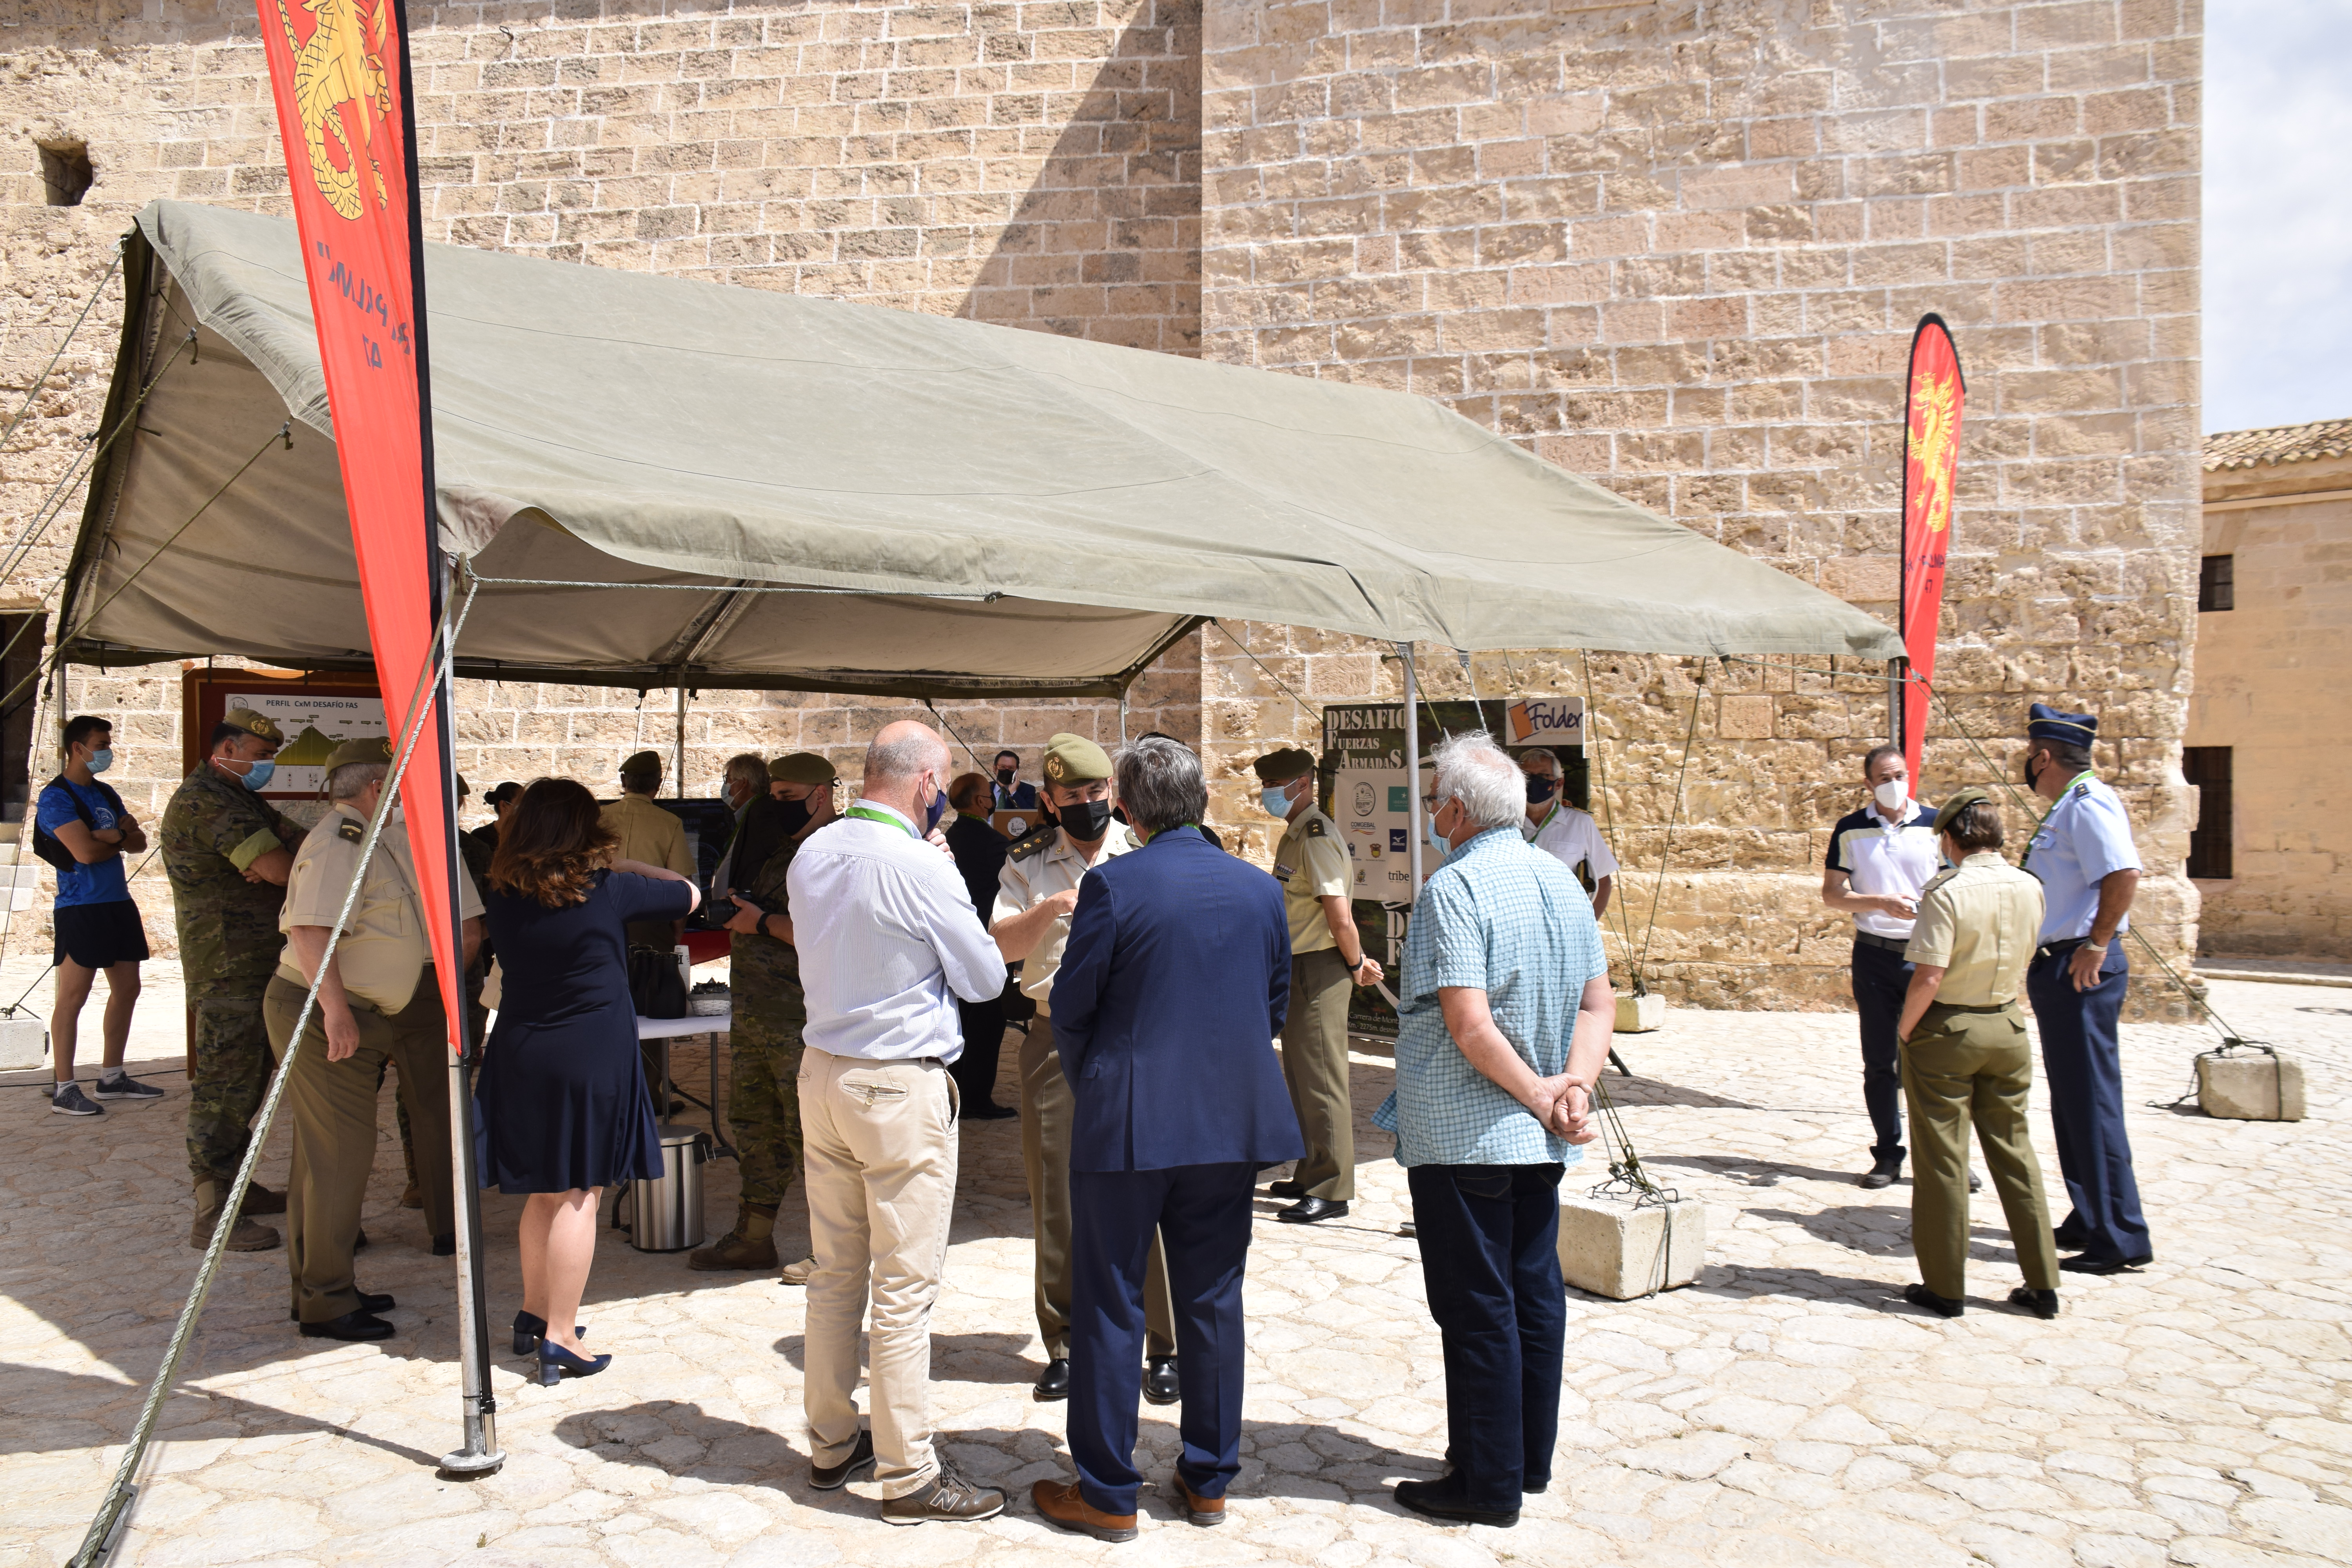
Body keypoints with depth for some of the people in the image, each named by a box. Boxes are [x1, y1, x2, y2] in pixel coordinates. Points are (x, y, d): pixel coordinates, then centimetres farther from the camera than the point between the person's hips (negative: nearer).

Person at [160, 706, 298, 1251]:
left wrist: (279, 857, -12)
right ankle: (212, 1216, -3)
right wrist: (279, 858, 0)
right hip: (228, 970, -10)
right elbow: (280, 869, -25)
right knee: (224, 1087, -7)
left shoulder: (243, 800, 19)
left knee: (247, 1081, 17)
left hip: (257, 967, 10)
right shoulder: (204, 801, -16)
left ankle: (236, 1185, 29)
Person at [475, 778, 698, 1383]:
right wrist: (627, 865, 11)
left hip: (520, 1058, 5)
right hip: (593, 1056, -5)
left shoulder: (503, 897, 1)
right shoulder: (608, 890, -10)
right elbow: (688, 894, 2)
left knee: (545, 1190, 18)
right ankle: (560, 1339, 2)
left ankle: (533, 1314, 29)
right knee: (579, 1195, 0)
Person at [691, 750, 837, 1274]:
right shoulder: (781, 847, 16)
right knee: (754, 1123, 16)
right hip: (753, 1012, 10)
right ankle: (752, 1237, 29)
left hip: (802, 1020, -10)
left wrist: (762, 922, -16)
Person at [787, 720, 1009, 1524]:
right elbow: (985, 977, -8)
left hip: (822, 1073, 8)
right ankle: (908, 1473, 11)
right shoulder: (921, 868, -19)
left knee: (834, 1273, 17)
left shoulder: (811, 855, 3)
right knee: (904, 1286, 1)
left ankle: (831, 1444, 30)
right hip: (901, 1088, -8)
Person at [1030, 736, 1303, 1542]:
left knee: (1110, 1304, 7)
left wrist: (1087, 1086, 10)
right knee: (1213, 1301, 15)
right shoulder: (1260, 889, 3)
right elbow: (1276, 1000, 10)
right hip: (1233, 1122, 5)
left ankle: (1107, 1494, 16)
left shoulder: (1111, 885, -12)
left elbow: (1072, 1004, -7)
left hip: (1127, 1122, -4)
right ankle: (1209, 1480, 25)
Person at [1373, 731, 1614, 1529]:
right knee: (1535, 1294, 16)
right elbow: (1599, 1004, 5)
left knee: (1477, 1308, 2)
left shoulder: (1453, 888, -18)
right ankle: (1531, 1459, 29)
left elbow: (1469, 1026, -24)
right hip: (1538, 1138, 8)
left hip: (1461, 1135, -8)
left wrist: (1536, 1094, -13)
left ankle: (1489, 1484, 12)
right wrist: (1574, 1085, -6)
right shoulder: (1562, 880, 7)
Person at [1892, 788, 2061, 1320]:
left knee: (1942, 1159, 4)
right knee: (2014, 1151, 15)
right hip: (2008, 1027, 5)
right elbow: (2023, 961, 11)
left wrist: (1905, 1030, -8)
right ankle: (2043, 1285, 20)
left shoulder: (1945, 893, -18)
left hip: (1946, 1030, -5)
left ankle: (1944, 1287, 11)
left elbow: (1928, 978, -21)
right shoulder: (2029, 889, 0)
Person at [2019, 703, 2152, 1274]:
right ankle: (2089, 1222, 26)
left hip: (2081, 968, -11)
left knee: (2092, 1101, -7)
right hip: (2057, 966, 11)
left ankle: (2122, 1240, -1)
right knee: (2072, 1100, 16)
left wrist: (2096, 944, -22)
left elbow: (2125, 873, -27)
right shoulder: (2066, 808, 17)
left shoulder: (2088, 802, -15)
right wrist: (2044, 961, 21)